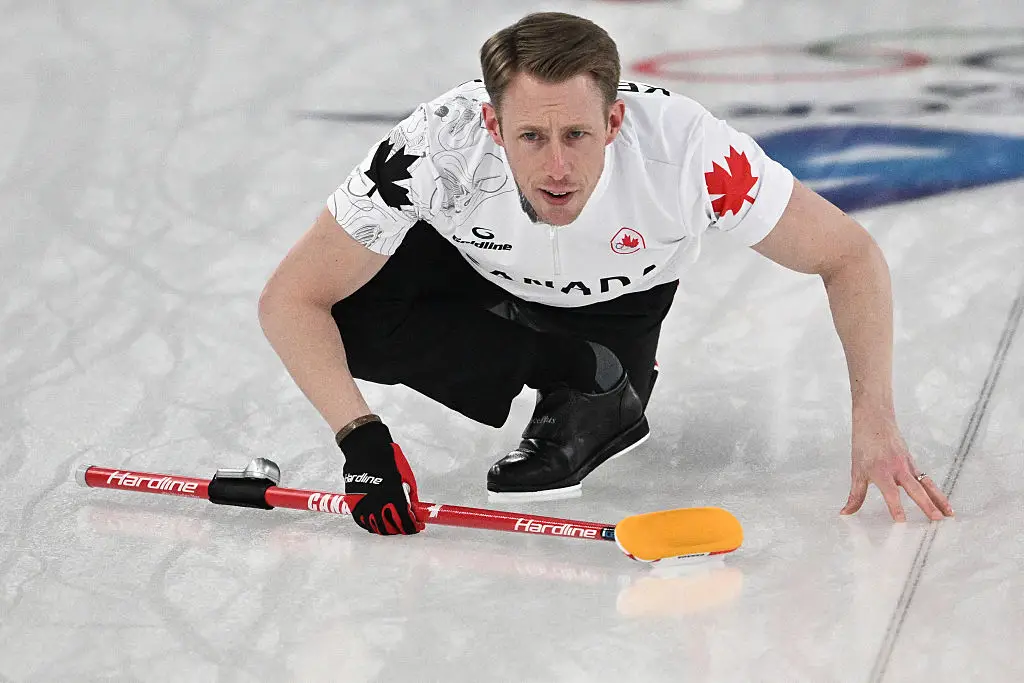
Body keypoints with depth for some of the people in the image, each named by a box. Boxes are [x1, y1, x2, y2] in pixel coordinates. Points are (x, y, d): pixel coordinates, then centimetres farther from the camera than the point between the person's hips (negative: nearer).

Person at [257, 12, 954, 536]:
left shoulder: (687, 148, -40)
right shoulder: (436, 148, -39)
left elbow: (851, 256, -27)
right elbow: (290, 301, -29)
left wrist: (875, 424, -37)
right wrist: (361, 436, -43)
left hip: (619, 297, 0)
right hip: (475, 272, 1)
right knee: (349, 319, -25)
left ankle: (593, 394, 10)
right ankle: (583, 372, -9)